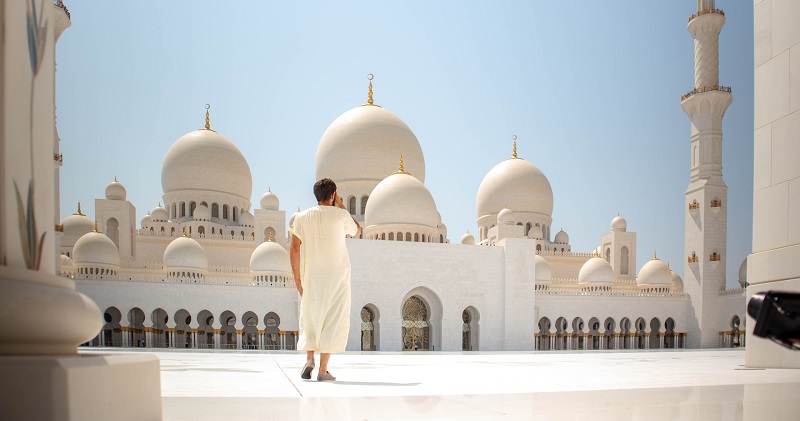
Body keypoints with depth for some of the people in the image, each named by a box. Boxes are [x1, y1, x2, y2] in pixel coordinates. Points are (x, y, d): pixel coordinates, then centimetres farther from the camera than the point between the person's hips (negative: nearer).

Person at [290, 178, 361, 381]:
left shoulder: (302, 217, 2)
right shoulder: (340, 215, -3)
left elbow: (295, 248, -2)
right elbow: (357, 231, 16)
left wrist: (297, 277, 4)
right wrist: (340, 205, 15)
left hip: (311, 276, 2)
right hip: (337, 275, -2)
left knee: (311, 320, 16)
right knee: (332, 321, 2)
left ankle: (309, 359, 1)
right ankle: (323, 370, 0)